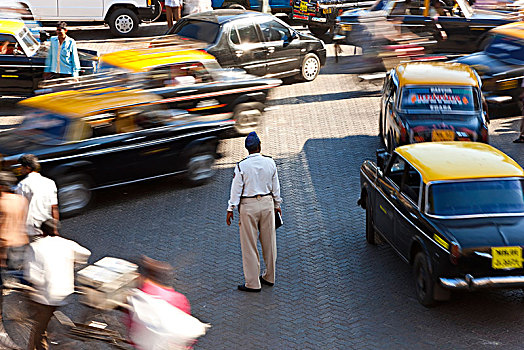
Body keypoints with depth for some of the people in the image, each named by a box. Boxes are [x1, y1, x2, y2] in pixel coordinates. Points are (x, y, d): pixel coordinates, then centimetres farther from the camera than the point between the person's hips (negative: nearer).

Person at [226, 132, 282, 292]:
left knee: (249, 245, 3)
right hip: (267, 203, 4)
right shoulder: (270, 163, -2)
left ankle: (253, 283, 6)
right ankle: (269, 277, 27)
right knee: (269, 242, 14)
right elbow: (276, 187, 8)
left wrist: (230, 209, 1)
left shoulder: (241, 166, -13)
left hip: (248, 206, -4)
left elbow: (236, 189, -8)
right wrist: (277, 205, 20)